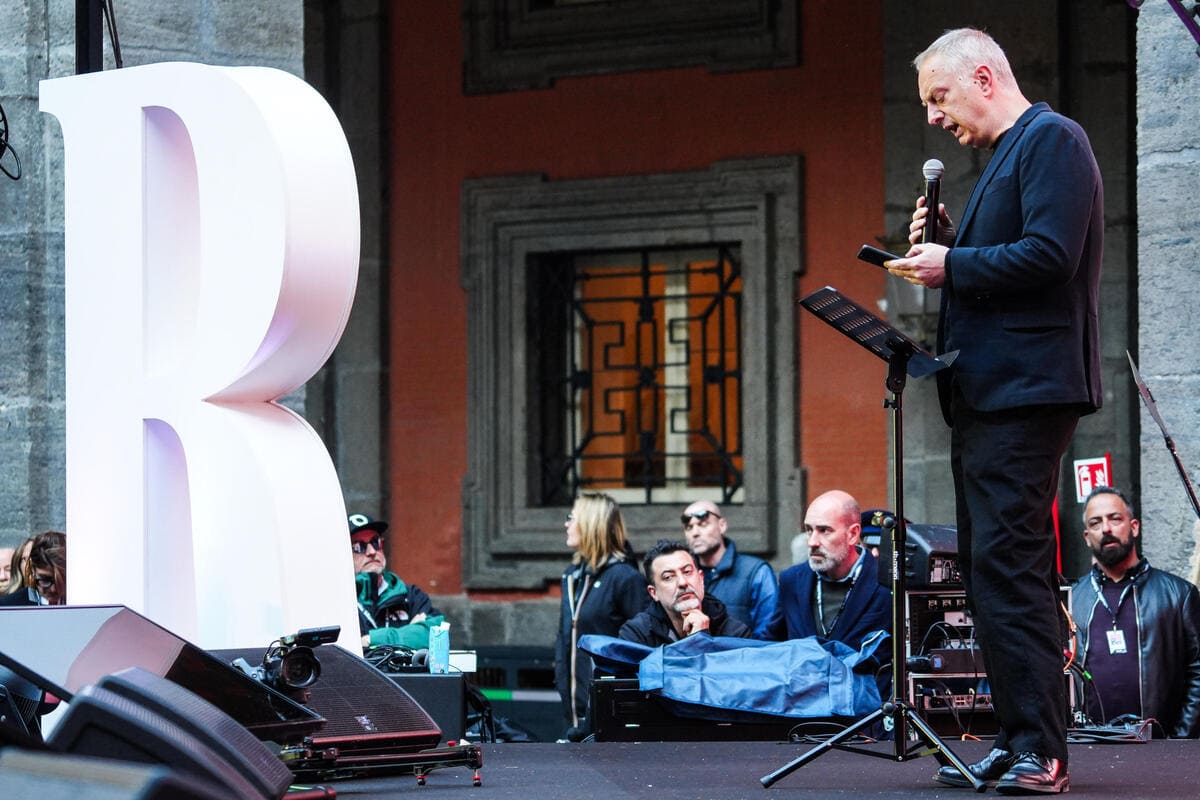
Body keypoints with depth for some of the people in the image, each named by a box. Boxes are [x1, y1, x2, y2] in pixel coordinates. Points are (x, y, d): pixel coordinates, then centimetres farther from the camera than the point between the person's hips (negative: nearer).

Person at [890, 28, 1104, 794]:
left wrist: (952, 265, -12)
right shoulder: (1006, 156, 22)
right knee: (990, 572, 10)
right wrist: (945, 243, 7)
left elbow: (1048, 256, -20)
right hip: (987, 394, 11)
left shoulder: (1051, 139, -8)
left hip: (1026, 389, -11)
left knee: (1009, 570, -13)